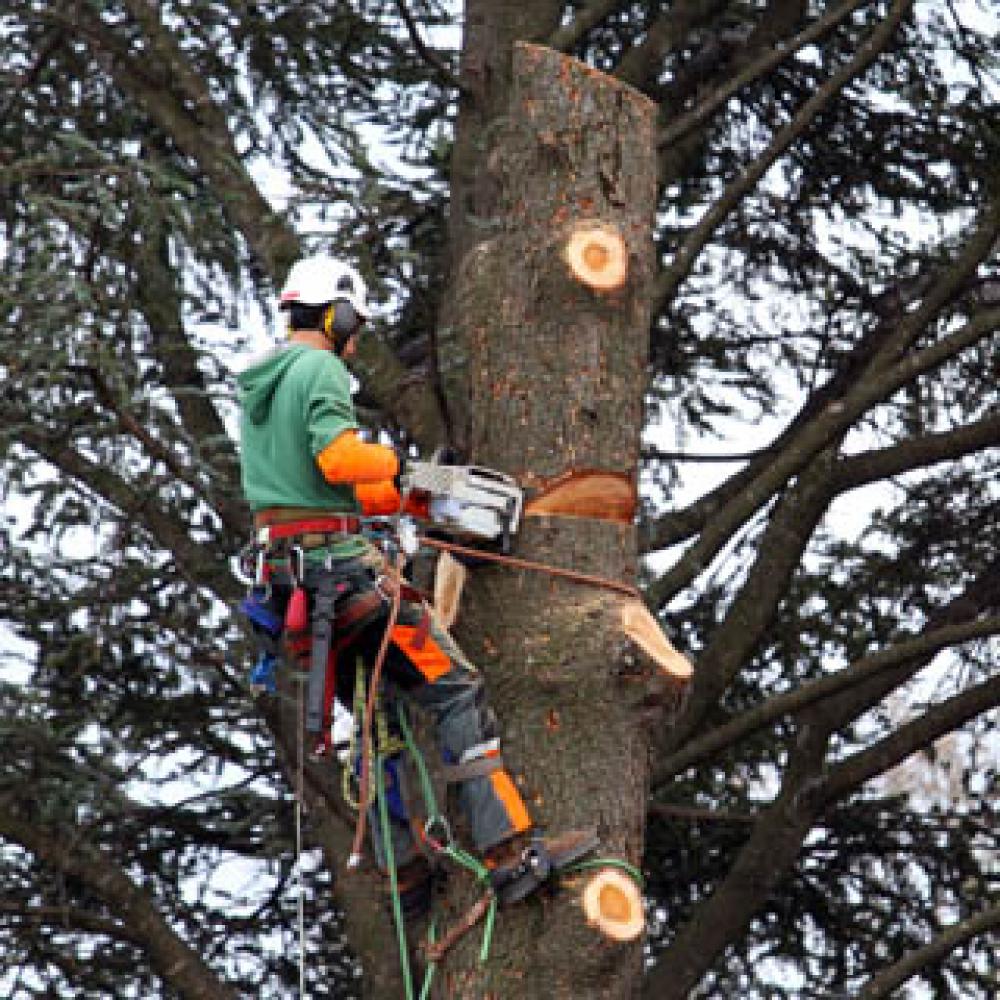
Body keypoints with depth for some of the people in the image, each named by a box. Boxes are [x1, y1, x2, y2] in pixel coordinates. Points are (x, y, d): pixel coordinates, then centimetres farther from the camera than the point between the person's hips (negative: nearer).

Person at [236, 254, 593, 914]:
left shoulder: (257, 386, 21)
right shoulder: (319, 369, -8)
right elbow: (338, 457, -25)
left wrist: (410, 498, 24)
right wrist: (402, 463, -11)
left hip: (288, 572, 9)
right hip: (342, 563, -9)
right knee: (457, 691, -9)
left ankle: (406, 875, 17)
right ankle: (511, 852, -18)